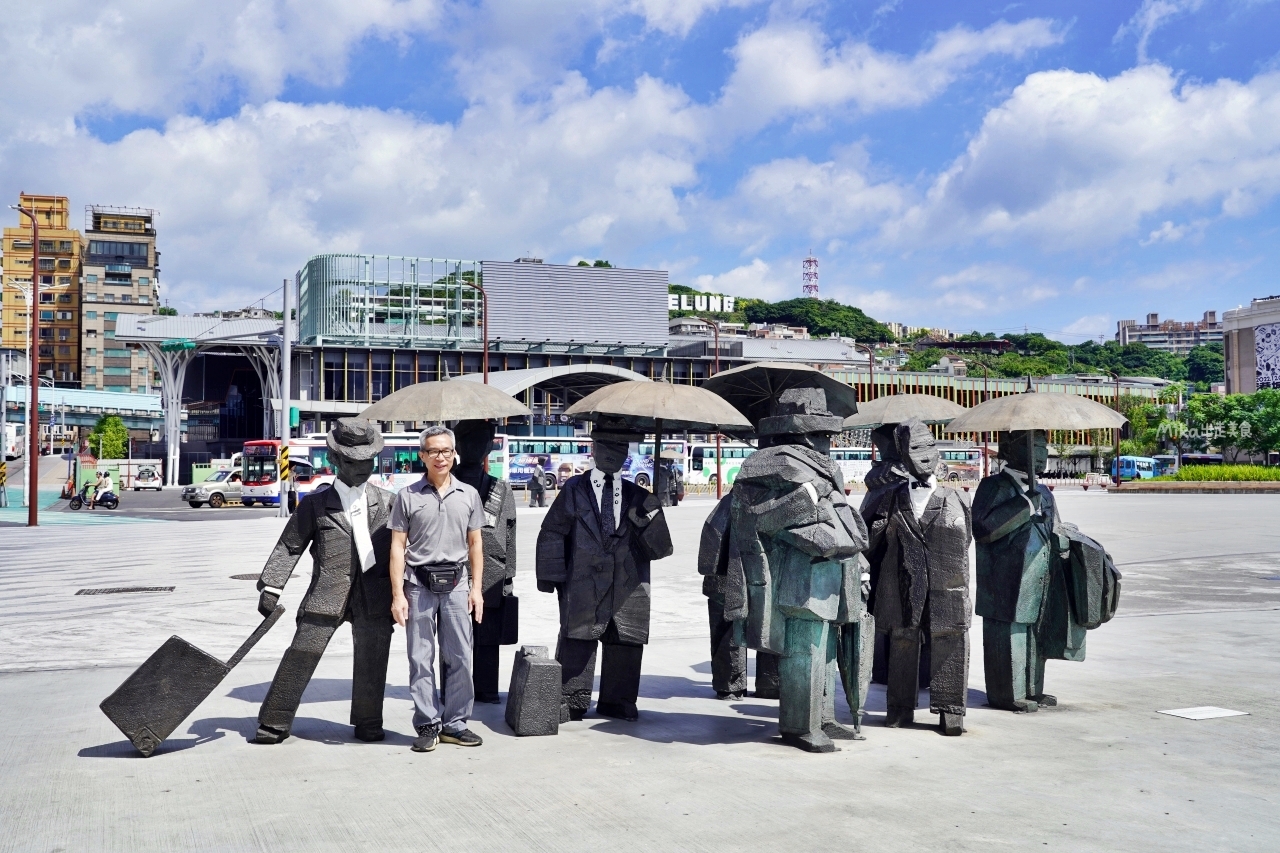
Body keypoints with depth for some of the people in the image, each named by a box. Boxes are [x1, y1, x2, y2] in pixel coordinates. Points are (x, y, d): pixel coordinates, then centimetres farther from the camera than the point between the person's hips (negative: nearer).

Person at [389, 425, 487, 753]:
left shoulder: (468, 495, 9)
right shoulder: (407, 496, 2)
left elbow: (475, 544, 13)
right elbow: (397, 547, 1)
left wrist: (476, 588, 6)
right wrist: (398, 594, -5)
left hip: (456, 584, 2)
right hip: (419, 585, -2)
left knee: (459, 657, 3)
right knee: (421, 659, 2)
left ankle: (454, 723, 14)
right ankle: (427, 725, 11)